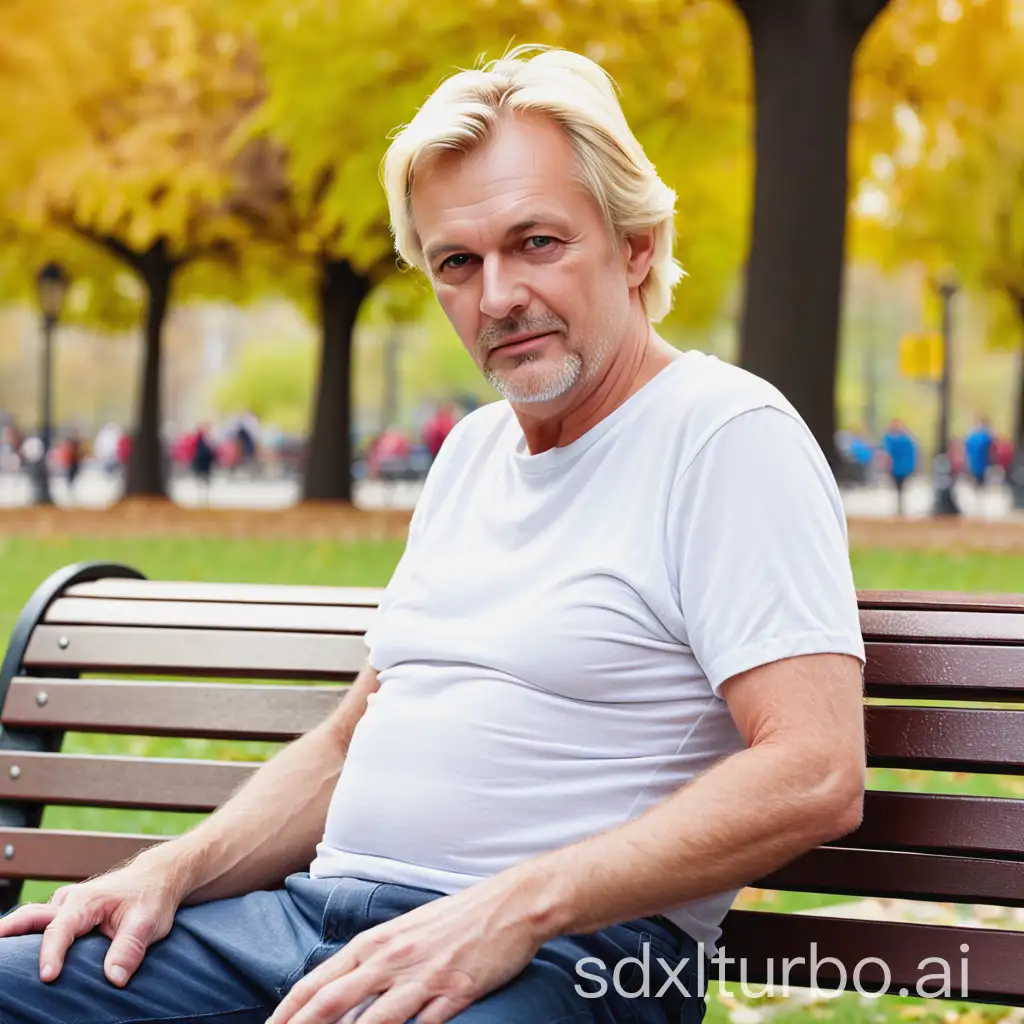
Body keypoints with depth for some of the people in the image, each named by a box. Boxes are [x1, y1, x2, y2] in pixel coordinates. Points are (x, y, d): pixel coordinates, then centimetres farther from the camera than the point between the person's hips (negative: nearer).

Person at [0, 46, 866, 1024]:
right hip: (325, 905, 8)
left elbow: (815, 777, -17)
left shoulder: (729, 431, -5)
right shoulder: (476, 446, 22)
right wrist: (172, 869, 9)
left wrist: (513, 909, -22)